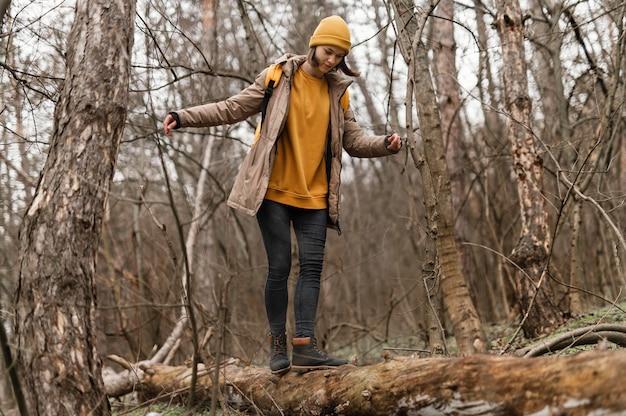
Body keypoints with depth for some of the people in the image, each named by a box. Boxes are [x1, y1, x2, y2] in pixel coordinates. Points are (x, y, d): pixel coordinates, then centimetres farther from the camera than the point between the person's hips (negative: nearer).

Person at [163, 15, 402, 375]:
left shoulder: (337, 91, 10)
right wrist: (184, 117, -10)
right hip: (274, 191, -3)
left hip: (314, 196, 4)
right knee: (279, 268, -3)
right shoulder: (279, 77, 0)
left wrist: (385, 144, -10)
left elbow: (354, 140, 10)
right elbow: (233, 109, 0)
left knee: (312, 266, -4)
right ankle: (278, 346, 8)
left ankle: (304, 346, -4)